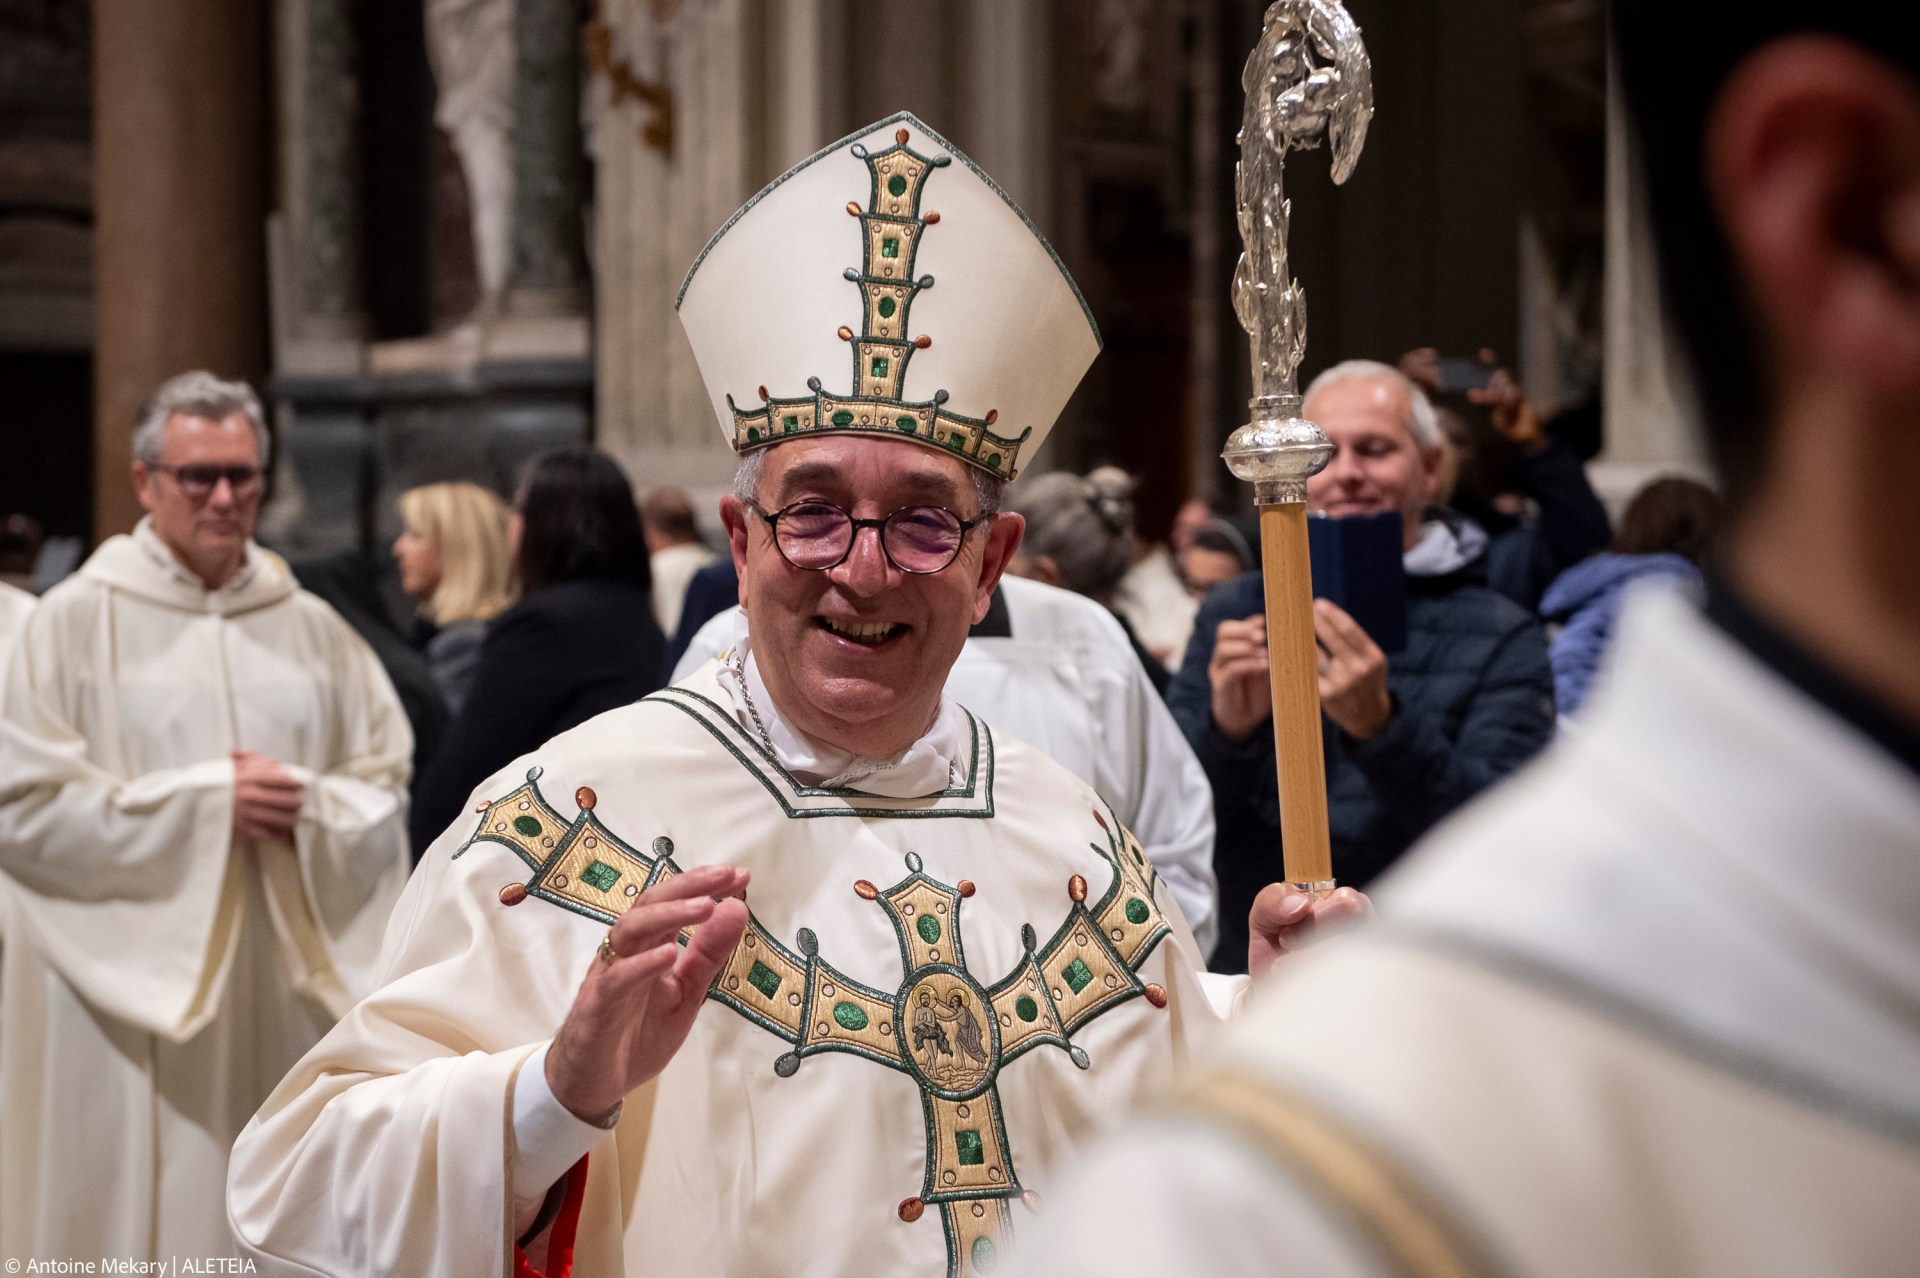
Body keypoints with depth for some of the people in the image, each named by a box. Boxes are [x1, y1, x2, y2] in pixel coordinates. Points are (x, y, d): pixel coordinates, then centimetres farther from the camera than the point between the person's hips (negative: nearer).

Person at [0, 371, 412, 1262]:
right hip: (132, 993, -3)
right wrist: (205, 800, -12)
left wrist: (308, 804, -11)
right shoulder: (77, 620, 0)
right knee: (138, 1205, -2)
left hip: (282, 992, 3)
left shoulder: (312, 627, 11)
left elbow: (386, 788, 10)